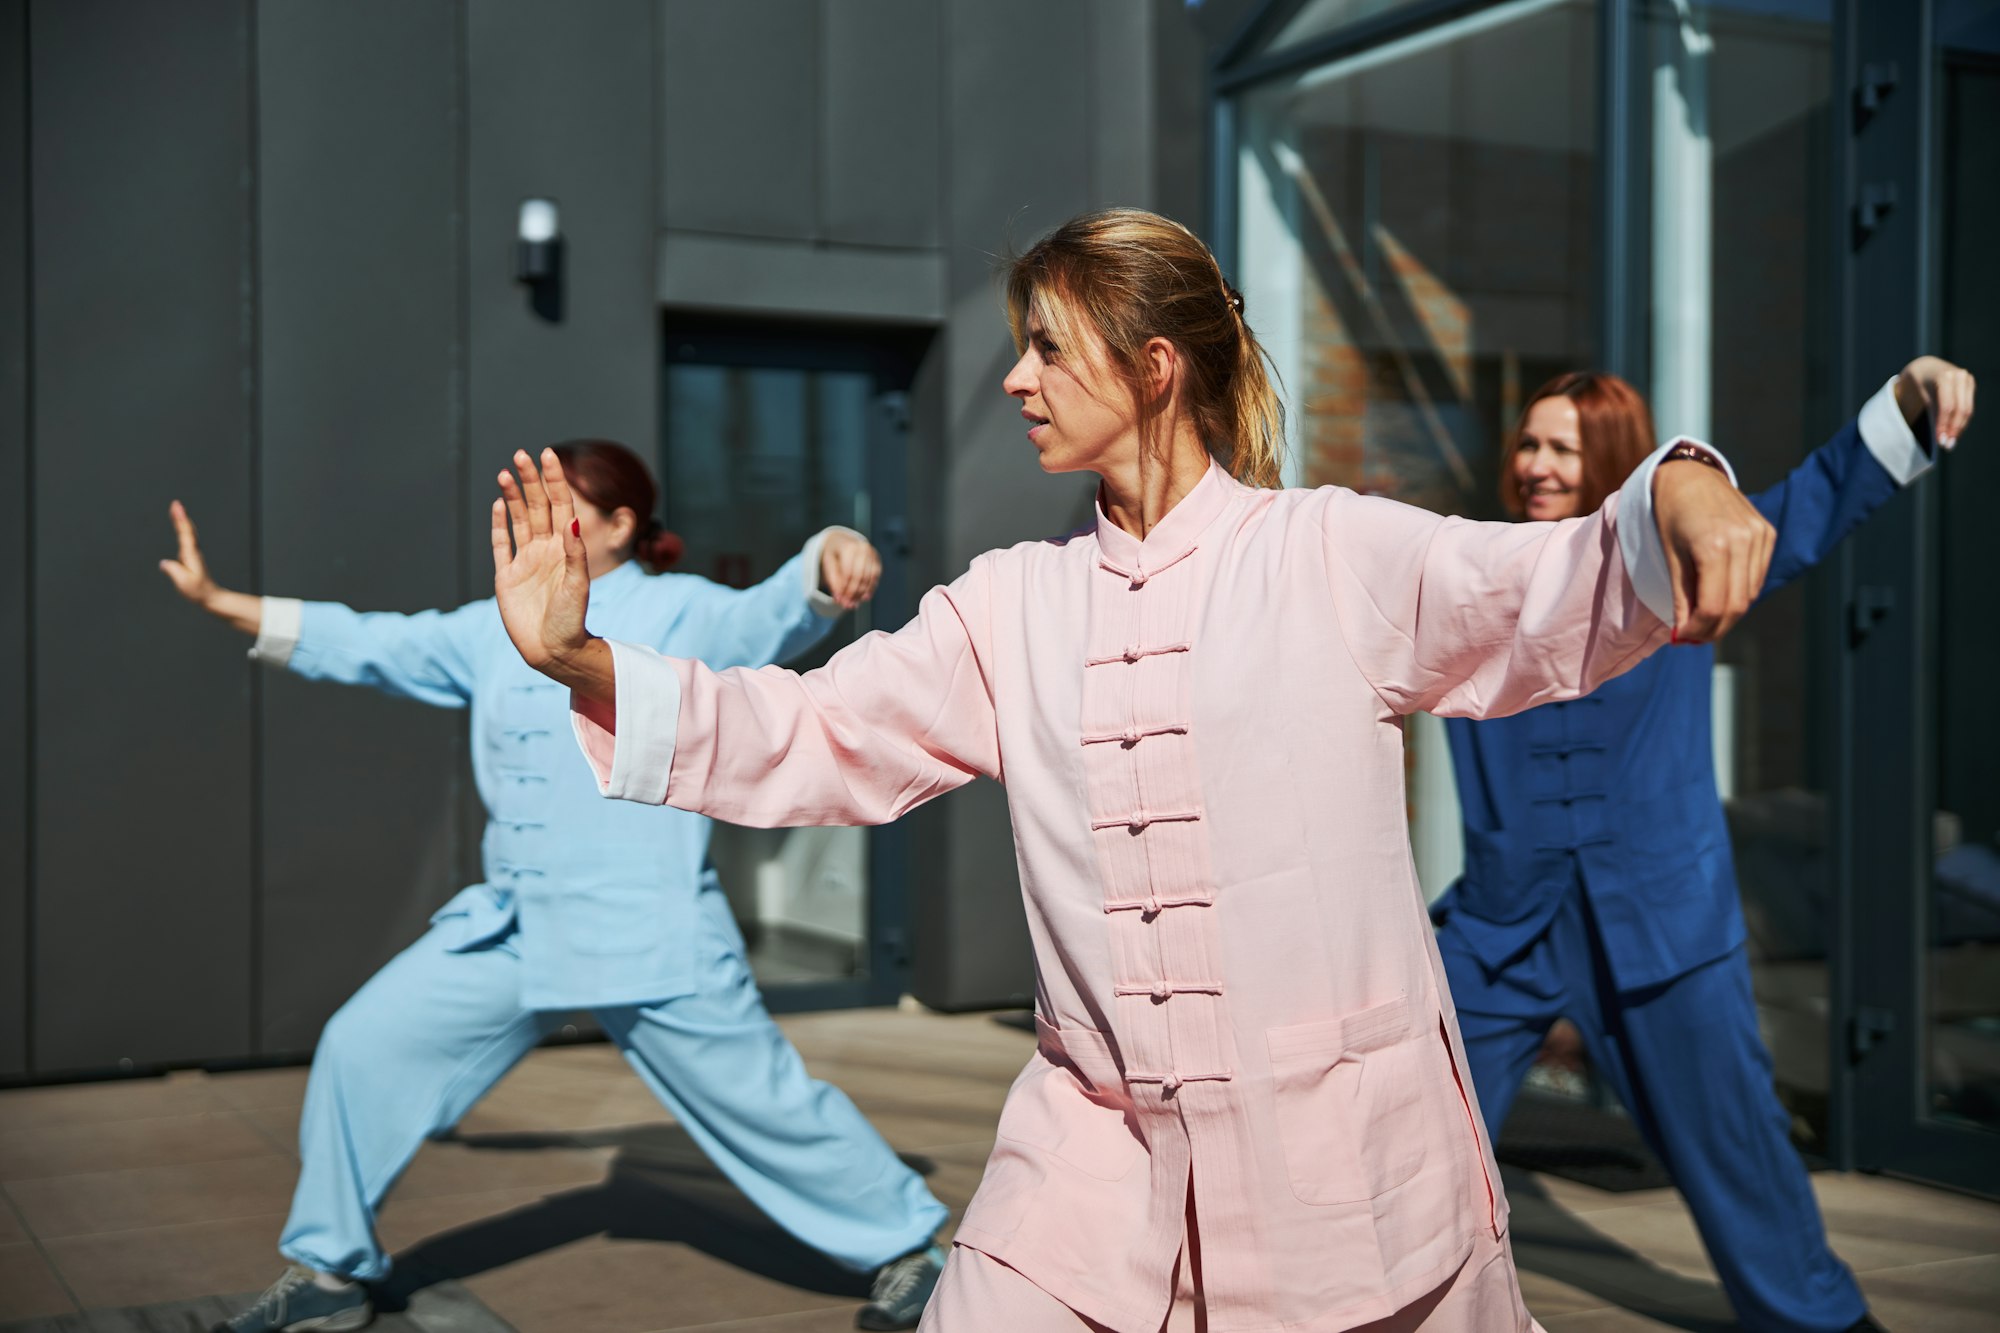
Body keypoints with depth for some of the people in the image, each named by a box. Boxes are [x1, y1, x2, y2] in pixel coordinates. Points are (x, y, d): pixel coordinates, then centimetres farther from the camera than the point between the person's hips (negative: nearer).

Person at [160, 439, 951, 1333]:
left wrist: (832, 556, -43)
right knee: (365, 1046, 4)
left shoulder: (677, 611, -4)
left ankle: (906, 1251, 19)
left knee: (760, 1099, -2)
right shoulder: (497, 631, 12)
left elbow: (778, 616, -21)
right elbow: (368, 645, 15)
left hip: (648, 931, -6)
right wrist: (218, 602, 12)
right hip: (512, 925, 6)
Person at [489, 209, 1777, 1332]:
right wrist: (583, 663, -8)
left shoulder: (1331, 556, -3)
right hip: (1096, 1163, 3)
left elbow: (1567, 599, -12)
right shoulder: (1014, 607, 8)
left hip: (1351, 1158, -3)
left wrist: (1677, 493, -34)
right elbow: (812, 738, 5)